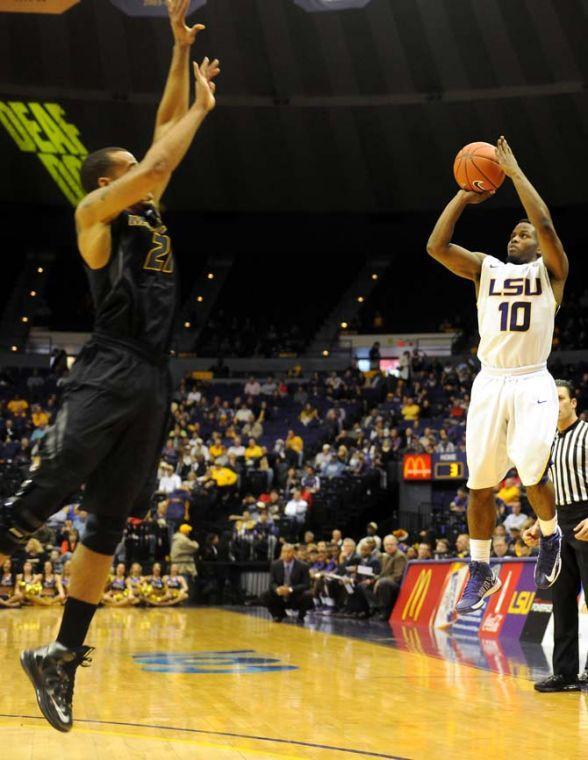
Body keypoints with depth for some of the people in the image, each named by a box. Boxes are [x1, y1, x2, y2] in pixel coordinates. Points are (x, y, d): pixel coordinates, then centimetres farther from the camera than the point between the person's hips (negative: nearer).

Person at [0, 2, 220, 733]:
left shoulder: (148, 212, 22)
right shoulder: (95, 211, 2)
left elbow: (165, 128, 24)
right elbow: (159, 163, -12)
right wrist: (202, 106, 2)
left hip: (152, 383, 7)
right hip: (108, 372, -7)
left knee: (108, 526, 6)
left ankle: (59, 657, 11)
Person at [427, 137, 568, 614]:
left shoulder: (550, 270, 4)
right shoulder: (485, 268, 14)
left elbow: (546, 225, -15)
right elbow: (436, 245, 1)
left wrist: (515, 172, -10)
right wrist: (465, 196, 3)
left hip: (532, 383, -4)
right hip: (489, 383, 4)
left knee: (532, 471, -21)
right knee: (480, 484, 3)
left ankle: (551, 537, 10)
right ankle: (481, 572, 17)